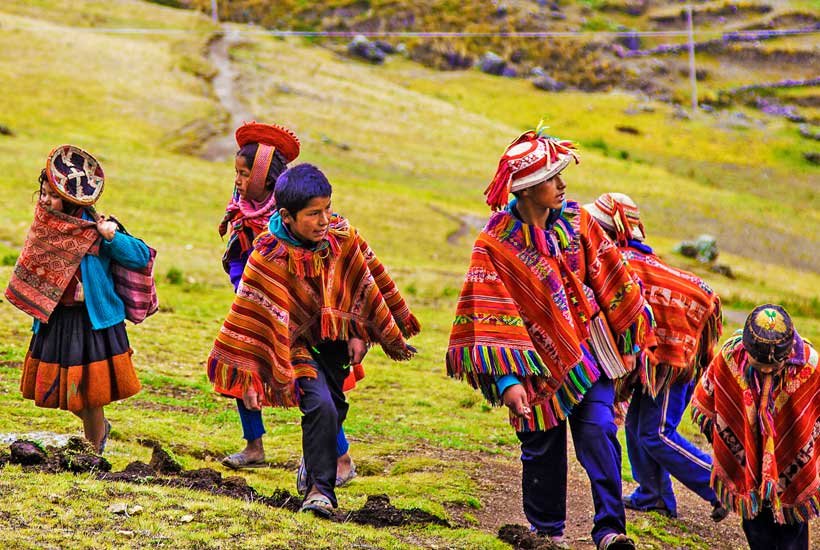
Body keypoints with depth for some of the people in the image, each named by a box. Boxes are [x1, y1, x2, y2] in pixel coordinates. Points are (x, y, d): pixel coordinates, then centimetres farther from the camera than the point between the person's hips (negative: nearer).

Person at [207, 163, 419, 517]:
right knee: (321, 406, -22)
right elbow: (253, 317, -23)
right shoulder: (269, 258, -25)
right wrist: (247, 373, -25)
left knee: (335, 407, 16)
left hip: (336, 340, 5)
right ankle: (320, 488, -11)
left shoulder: (340, 234, -12)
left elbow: (364, 284, 2)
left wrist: (359, 334, 4)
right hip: (298, 342, -5)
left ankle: (315, 460, 45)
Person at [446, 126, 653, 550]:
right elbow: (492, 318, -15)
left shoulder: (576, 221, -3)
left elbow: (611, 281, 7)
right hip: (541, 364, -2)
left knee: (598, 433, -12)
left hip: (588, 352, 2)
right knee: (543, 451, 10)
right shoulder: (495, 245, -13)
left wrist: (629, 339, 13)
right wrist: (506, 379, -21)